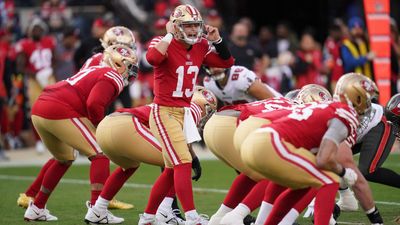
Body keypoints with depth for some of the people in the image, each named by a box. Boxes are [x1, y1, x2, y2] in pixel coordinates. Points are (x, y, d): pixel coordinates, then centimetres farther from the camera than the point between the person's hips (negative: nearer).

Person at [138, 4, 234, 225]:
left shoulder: (200, 47, 6)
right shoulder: (163, 43, -14)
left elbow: (227, 62, 12)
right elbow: (152, 58, -36)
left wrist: (216, 40, -1)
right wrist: (169, 35, -26)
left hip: (183, 113, 8)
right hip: (164, 113, -8)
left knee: (172, 170, 12)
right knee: (183, 163, -17)